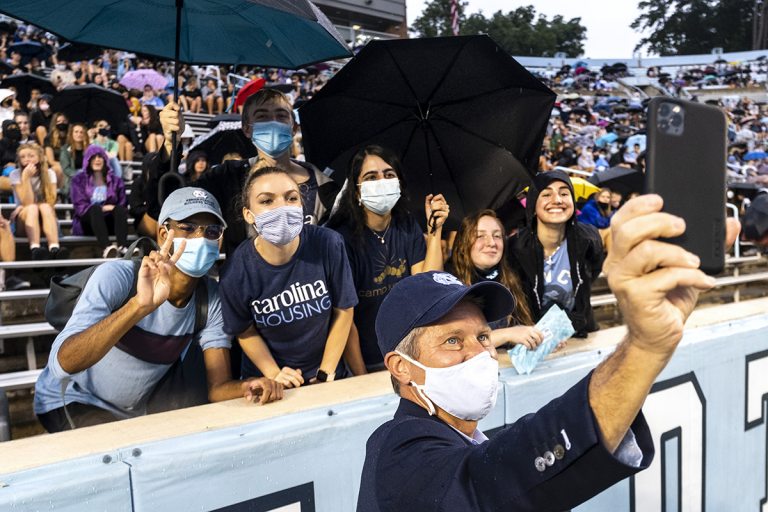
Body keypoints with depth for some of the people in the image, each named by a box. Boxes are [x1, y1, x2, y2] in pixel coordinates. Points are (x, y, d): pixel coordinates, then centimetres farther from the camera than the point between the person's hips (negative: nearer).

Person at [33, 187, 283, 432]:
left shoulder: (211, 297, -13)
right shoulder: (117, 276, -27)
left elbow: (218, 386, -16)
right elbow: (62, 364, -40)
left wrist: (248, 387, -40)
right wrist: (140, 305, -54)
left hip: (140, 411, 5)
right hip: (74, 402, -5)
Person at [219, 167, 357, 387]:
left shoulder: (328, 244, -17)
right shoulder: (236, 272, -17)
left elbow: (343, 310, -6)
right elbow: (245, 331, -1)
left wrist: (325, 373, -6)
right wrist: (274, 375, -10)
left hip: (328, 372, 0)